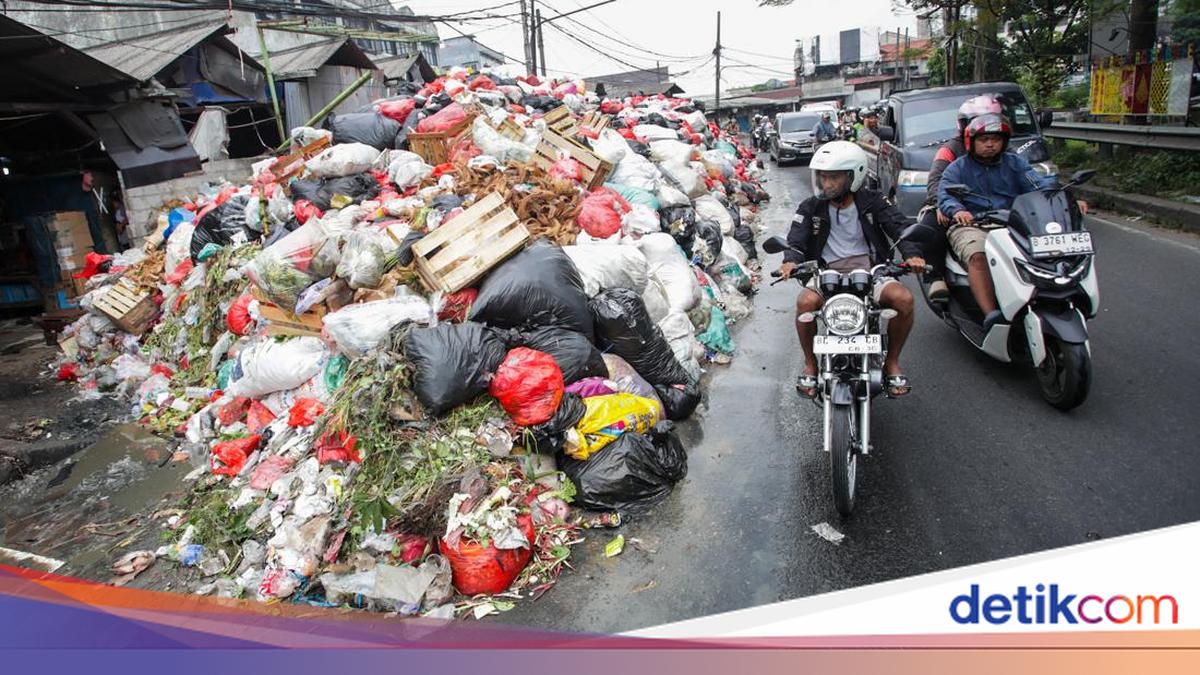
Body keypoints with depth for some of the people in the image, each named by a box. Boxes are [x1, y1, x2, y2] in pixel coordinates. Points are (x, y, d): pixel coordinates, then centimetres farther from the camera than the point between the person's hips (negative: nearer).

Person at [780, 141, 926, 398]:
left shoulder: (871, 201, 5)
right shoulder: (811, 208, 4)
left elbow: (898, 226, -5)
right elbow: (796, 238, -9)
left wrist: (911, 254, -26)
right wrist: (791, 260, -32)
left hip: (869, 269, 1)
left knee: (904, 299, -26)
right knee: (805, 302, -32)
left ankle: (892, 363, -2)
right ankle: (810, 365, -7)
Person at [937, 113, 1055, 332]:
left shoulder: (1014, 163, 20)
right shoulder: (958, 168, 13)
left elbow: (1038, 184, 6)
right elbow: (945, 195, -3)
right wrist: (957, 210, -27)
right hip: (971, 225, -3)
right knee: (978, 257, -35)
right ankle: (990, 314, -46)